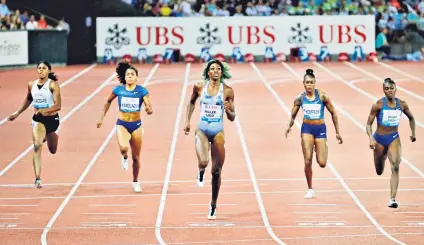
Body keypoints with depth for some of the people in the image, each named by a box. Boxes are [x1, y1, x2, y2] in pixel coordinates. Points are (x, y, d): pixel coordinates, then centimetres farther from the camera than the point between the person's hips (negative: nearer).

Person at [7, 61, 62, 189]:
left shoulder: (53, 85, -14)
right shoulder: (31, 85, -1)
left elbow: (58, 106, -20)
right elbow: (28, 100, 20)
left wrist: (44, 111, -34)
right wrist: (17, 113, 24)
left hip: (52, 119, -1)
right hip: (38, 120, 1)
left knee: (52, 150, 20)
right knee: (37, 147, -22)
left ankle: (47, 137, 60)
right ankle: (38, 179, -24)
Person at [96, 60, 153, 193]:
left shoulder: (142, 91, -9)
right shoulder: (118, 90, -6)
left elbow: (150, 108, -13)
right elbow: (108, 101, 12)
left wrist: (149, 110, -38)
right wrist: (101, 118, 12)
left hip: (136, 125, 1)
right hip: (122, 124, -1)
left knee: (136, 157, 9)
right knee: (123, 147, -30)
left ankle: (135, 182, 31)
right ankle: (124, 157, 8)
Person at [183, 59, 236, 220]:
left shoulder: (227, 91, -1)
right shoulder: (199, 87, 1)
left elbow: (232, 118, 3)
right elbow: (191, 102, 21)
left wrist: (228, 110, -18)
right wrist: (187, 120, 15)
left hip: (218, 132, 1)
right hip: (202, 129, -1)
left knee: (216, 171, 4)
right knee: (203, 161, -28)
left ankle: (213, 205, 20)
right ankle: (201, 172, 11)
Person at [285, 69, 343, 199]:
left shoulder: (322, 95, -7)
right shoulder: (300, 98, -2)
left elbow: (333, 113, 1)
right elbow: (293, 116, 10)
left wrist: (337, 132, 2)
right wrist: (289, 127, -7)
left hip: (320, 129, -1)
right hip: (307, 129, 1)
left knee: (322, 163, -6)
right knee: (308, 161, -10)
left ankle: (324, 148, 31)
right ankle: (310, 189, 6)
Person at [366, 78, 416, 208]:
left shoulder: (402, 104, -4)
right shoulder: (378, 105, -13)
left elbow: (411, 118, 16)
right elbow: (369, 124, -10)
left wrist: (413, 133, 12)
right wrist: (371, 138, -25)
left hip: (394, 138, 1)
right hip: (379, 139, -1)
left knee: (395, 167, -20)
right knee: (379, 172, 15)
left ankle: (393, 199, -21)